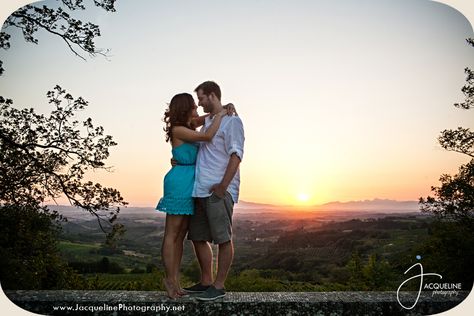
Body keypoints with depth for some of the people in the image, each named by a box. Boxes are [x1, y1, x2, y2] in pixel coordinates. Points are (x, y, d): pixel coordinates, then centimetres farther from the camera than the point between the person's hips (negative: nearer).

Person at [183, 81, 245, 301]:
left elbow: (236, 155, -12)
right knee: (198, 237, 12)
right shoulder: (207, 122, 22)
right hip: (200, 190, 9)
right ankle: (206, 282, 24)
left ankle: (219, 286, 8)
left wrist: (223, 186, -18)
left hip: (219, 191, -9)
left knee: (223, 239, -2)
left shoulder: (231, 120, -2)